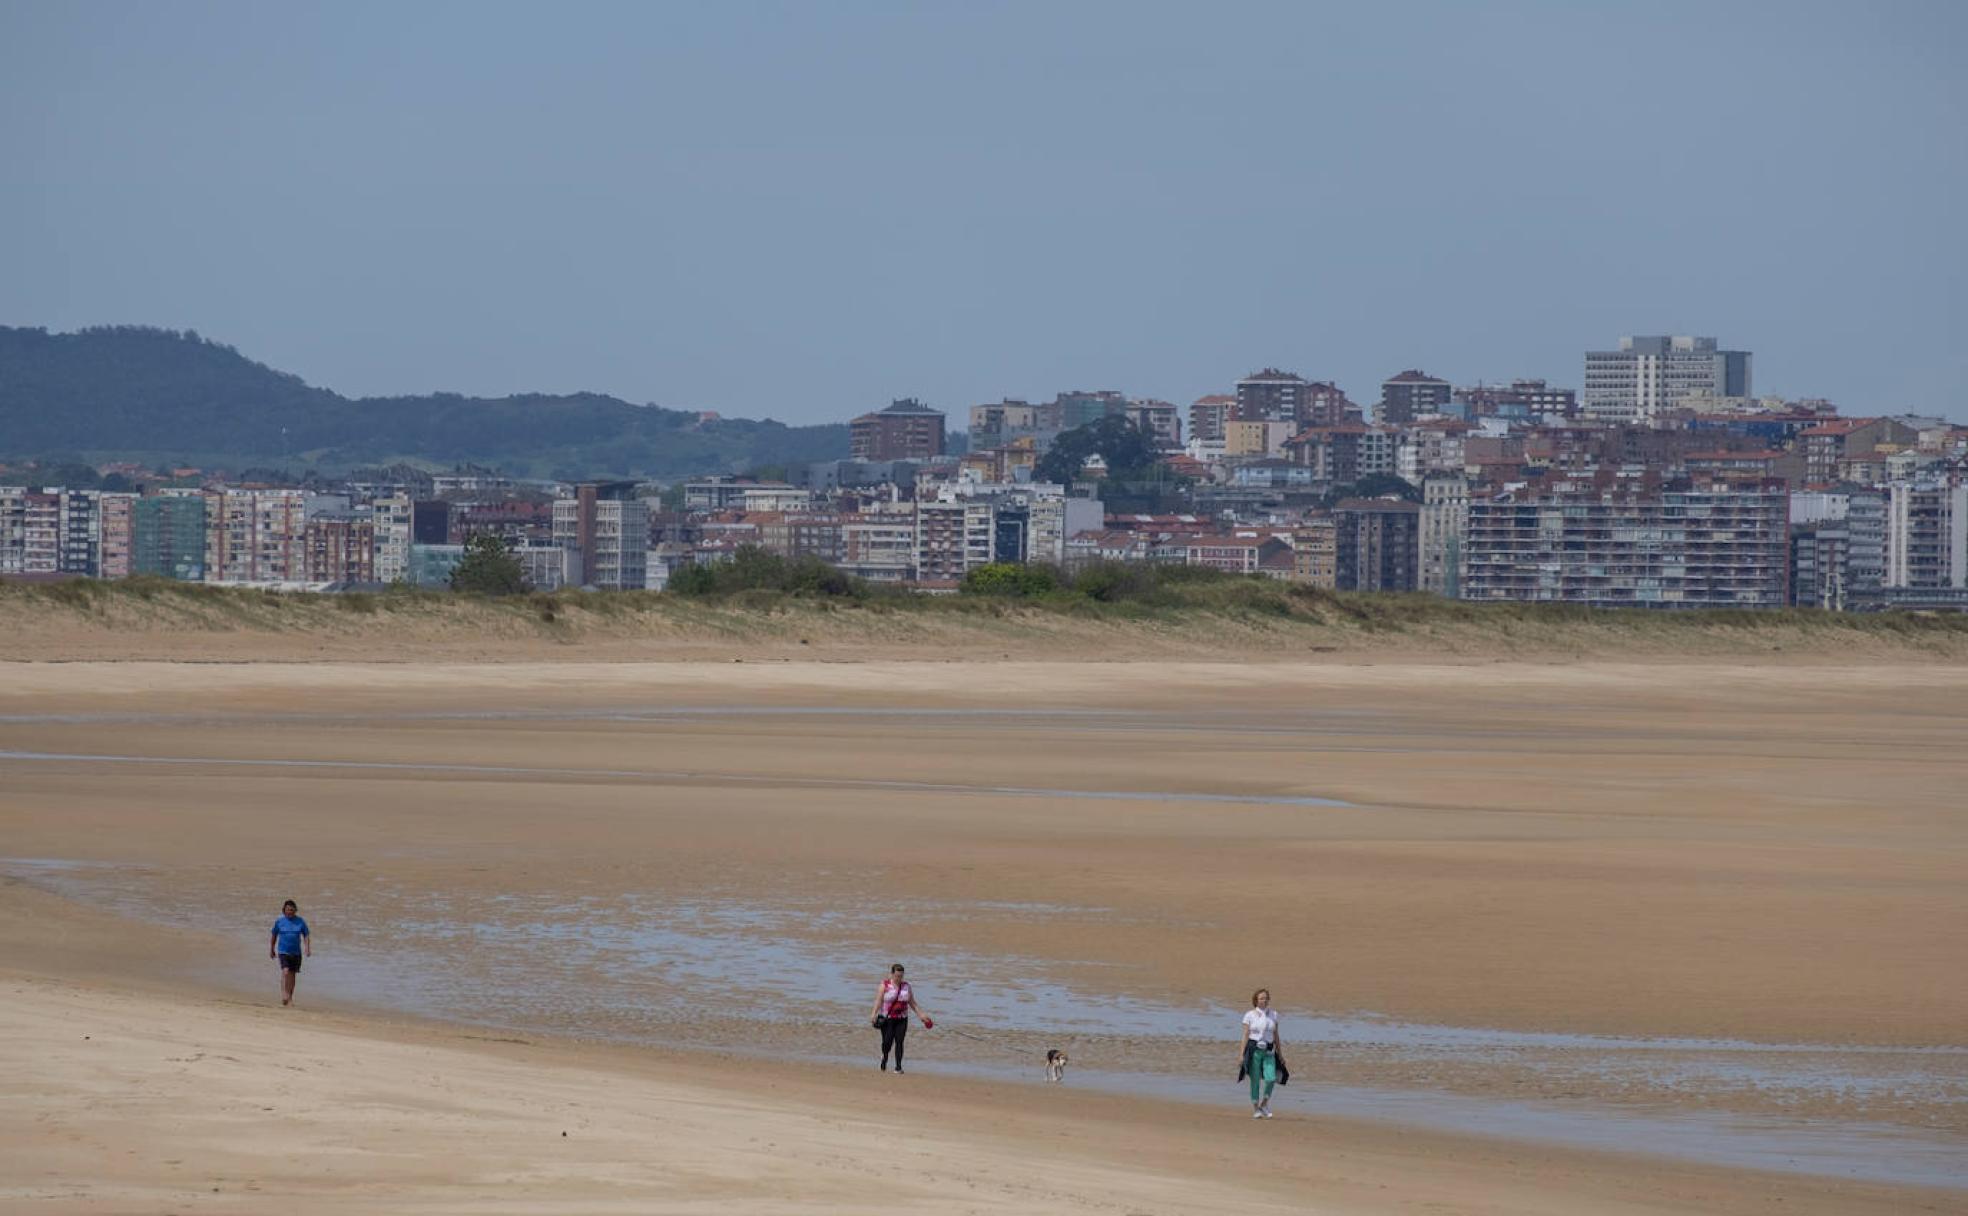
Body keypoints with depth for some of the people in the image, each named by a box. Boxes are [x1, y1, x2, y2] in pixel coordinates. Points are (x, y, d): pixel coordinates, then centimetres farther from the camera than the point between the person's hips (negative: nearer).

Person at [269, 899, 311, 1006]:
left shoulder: (300, 922, 1)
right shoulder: (279, 922, 0)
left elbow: (306, 936, 3)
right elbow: (274, 937, 12)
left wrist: (307, 949, -10)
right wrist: (272, 950, 17)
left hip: (296, 952, 2)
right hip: (283, 952, -2)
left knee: (292, 974, 9)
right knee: (285, 971, -21)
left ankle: (290, 998, 20)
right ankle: (284, 995, -22)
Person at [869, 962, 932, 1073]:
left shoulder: (906, 986, 9)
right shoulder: (885, 985, -1)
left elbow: (912, 1003, 15)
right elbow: (879, 1000, -10)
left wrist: (921, 1014, 9)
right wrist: (874, 1014, -23)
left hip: (901, 1019, 2)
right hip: (887, 1019, -2)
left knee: (899, 1042, -7)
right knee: (887, 1042, -5)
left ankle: (898, 1066, -3)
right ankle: (885, 1057, 26)